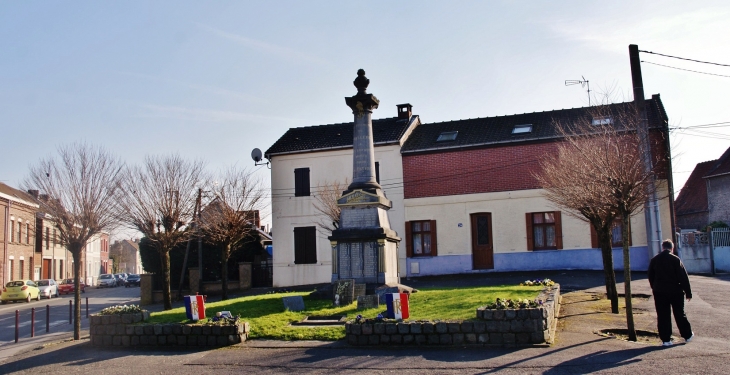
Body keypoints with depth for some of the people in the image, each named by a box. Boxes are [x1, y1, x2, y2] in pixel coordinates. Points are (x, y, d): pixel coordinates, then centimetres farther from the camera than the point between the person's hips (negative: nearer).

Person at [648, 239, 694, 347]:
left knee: (663, 316, 4)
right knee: (680, 314, 13)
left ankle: (665, 339, 3)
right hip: (676, 292, -1)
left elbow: (651, 277, 10)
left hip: (660, 293, 1)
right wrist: (688, 292, -3)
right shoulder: (675, 259, -8)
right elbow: (683, 277, -8)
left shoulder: (654, 260, 1)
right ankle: (687, 335, 26)